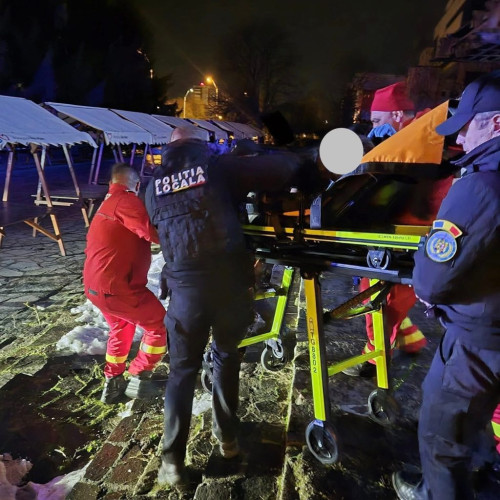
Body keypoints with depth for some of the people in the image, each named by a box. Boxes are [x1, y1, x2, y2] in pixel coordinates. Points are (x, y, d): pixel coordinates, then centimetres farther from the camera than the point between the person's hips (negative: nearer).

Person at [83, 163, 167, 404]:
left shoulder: (107, 203, 17)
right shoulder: (126, 200, -14)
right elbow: (153, 232, -24)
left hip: (95, 284, 10)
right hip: (116, 287, -10)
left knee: (121, 327, 29)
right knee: (160, 325, 6)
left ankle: (113, 383, 33)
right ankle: (139, 380, 16)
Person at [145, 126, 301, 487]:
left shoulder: (154, 186, 11)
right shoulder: (218, 166, 2)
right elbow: (284, 168, -4)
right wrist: (291, 160, 19)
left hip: (185, 288, 2)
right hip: (230, 283, -1)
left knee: (183, 370, 16)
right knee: (227, 355, 22)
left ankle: (173, 461, 19)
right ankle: (227, 436, 36)